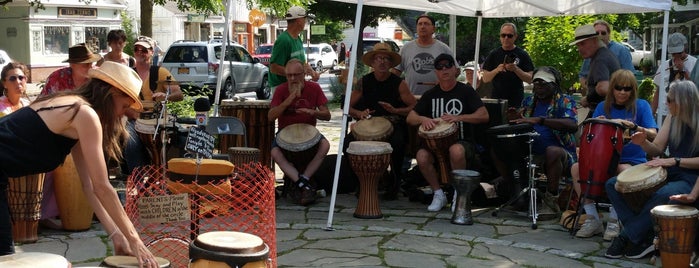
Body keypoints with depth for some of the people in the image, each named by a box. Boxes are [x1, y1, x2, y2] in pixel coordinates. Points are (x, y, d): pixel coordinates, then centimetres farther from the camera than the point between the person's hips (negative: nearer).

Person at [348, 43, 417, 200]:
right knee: (349, 143, -26)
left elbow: (415, 107, -4)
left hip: (394, 126, -2)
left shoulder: (399, 84, 1)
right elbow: (348, 107, 9)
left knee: (397, 143, -36)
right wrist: (359, 113, -12)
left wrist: (395, 110, -19)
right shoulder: (364, 82, 7)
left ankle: (395, 184, -10)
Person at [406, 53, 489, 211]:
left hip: (462, 142, -3)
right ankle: (438, 194, -7)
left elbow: (484, 116, -8)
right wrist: (423, 119, -16)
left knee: (456, 151, -39)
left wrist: (458, 117, -22)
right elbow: (410, 118, 8)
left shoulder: (466, 91, 2)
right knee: (421, 156, -30)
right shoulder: (430, 94, 12)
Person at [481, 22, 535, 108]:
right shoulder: (494, 54, 8)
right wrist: (497, 70, -13)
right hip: (497, 100, 1)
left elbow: (530, 79, -1)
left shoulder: (522, 54, 4)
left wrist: (516, 69, -16)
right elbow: (485, 79, 5)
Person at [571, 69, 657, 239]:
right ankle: (592, 219, -15)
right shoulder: (603, 107, 10)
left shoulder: (641, 106, 1)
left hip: (632, 161, -4)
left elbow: (653, 135, -10)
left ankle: (614, 221, -20)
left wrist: (633, 126, -27)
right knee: (576, 168, -21)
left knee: (624, 171, -38)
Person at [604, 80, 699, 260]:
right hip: (667, 174, 8)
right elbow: (657, 150, 10)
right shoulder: (672, 119, 8)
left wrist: (674, 161, -24)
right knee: (612, 184, -6)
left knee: (662, 195, -41)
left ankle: (626, 237, -20)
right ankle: (646, 236, -16)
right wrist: (643, 142, -10)